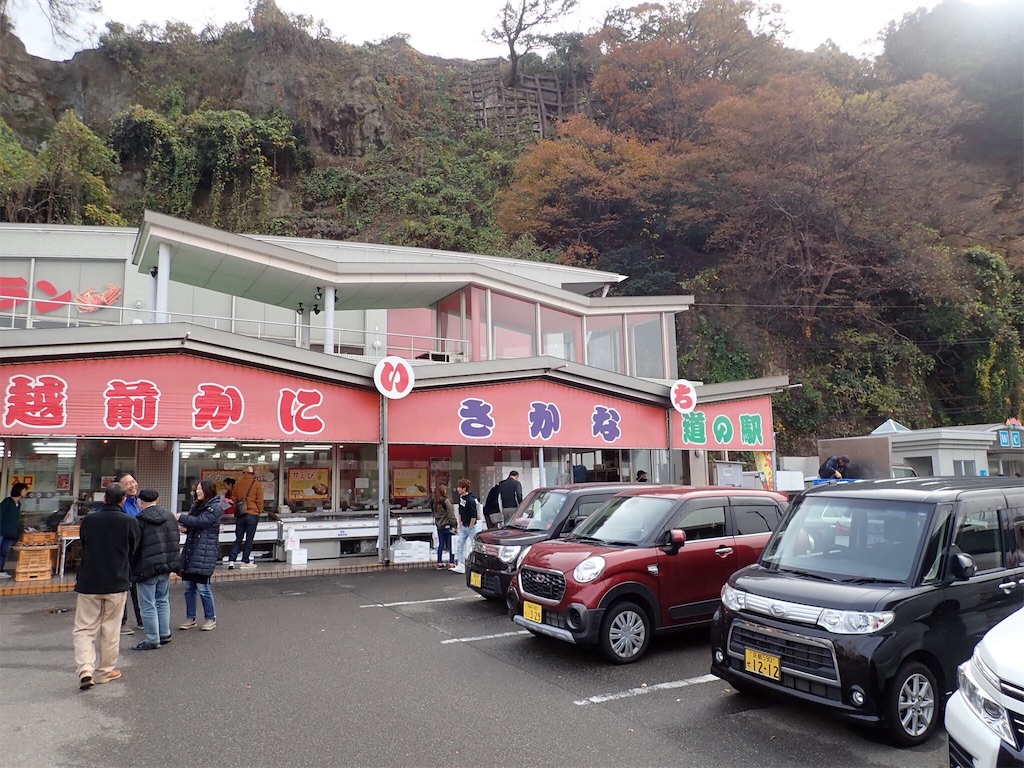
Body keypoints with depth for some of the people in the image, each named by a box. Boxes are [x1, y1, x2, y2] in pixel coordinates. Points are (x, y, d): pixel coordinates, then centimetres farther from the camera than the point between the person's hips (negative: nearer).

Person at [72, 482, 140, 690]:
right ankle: (106, 670, 21)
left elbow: (83, 546, 9)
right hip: (117, 583, 0)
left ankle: (85, 668, -7)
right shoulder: (130, 522, -10)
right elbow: (133, 552, 2)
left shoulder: (89, 520, -6)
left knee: (84, 628, 9)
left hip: (88, 582, 1)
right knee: (110, 629, 12)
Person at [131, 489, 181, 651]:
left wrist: (131, 568, 1)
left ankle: (152, 640, 6)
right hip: (167, 565, 7)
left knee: (148, 605, 1)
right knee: (163, 601, 18)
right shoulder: (169, 516, 7)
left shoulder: (140, 520, -14)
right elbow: (175, 540, 14)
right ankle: (165, 634, 24)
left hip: (147, 567, -7)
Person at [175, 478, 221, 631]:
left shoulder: (215, 507, -8)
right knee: (189, 587, 11)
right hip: (190, 550, 8)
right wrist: (185, 528, -2)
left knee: (202, 587, -4)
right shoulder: (196, 506, 17)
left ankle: (211, 618, 10)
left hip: (205, 553, -8)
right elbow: (192, 524, 20)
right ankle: (190, 618, 22)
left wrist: (181, 518, -13)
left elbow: (200, 521, -19)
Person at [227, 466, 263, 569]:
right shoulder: (257, 484, -6)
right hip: (252, 514, -3)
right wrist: (259, 511, 9)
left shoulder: (238, 484, 4)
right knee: (249, 539, 4)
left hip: (240, 514, 3)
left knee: (238, 538, 9)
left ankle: (231, 560, 0)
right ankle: (245, 561, 4)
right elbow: (259, 500, -5)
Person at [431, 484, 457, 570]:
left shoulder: (435, 502, 5)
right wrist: (454, 523, -10)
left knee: (441, 544, 13)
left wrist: (437, 523, 17)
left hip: (439, 526, 7)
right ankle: (451, 563, 4)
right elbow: (451, 514, -16)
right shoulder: (446, 501, -16)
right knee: (451, 545, 2)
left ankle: (439, 564, 17)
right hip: (447, 526, -7)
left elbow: (435, 514, 11)